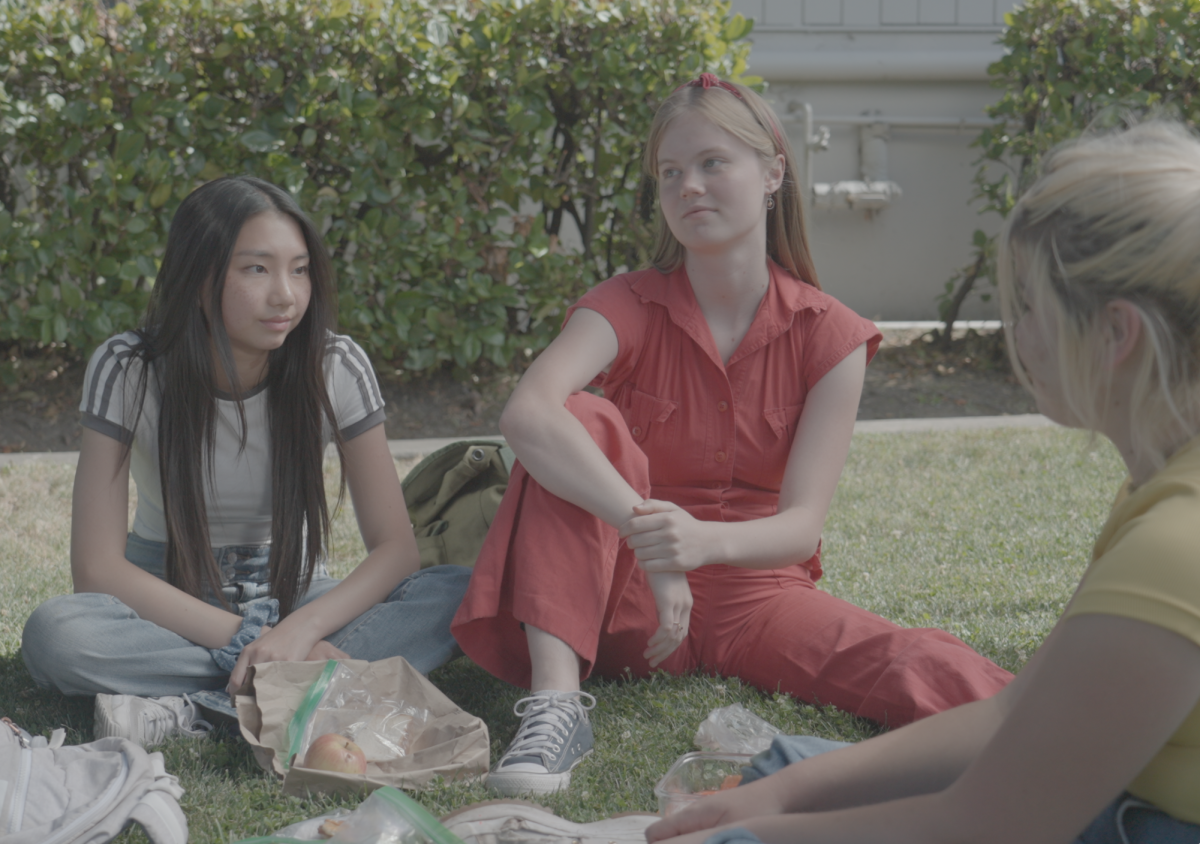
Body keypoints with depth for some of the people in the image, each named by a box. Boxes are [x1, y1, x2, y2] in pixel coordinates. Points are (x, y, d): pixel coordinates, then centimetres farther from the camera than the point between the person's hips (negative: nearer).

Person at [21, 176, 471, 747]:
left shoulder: (336, 368, -14)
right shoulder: (127, 371, -17)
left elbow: (396, 547, -15)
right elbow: (97, 568, -21)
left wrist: (302, 628, -34)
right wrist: (247, 639, -30)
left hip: (289, 596, 2)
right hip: (169, 604, -1)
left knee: (462, 596, -27)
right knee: (53, 633, -35)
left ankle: (191, 706, -31)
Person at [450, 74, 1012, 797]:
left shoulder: (829, 336, -4)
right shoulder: (628, 308, -6)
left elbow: (802, 525, -13)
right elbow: (526, 414, -29)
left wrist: (703, 540, -36)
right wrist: (647, 535, -41)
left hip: (757, 589, -1)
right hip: (630, 598, 1)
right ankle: (555, 702, -36)